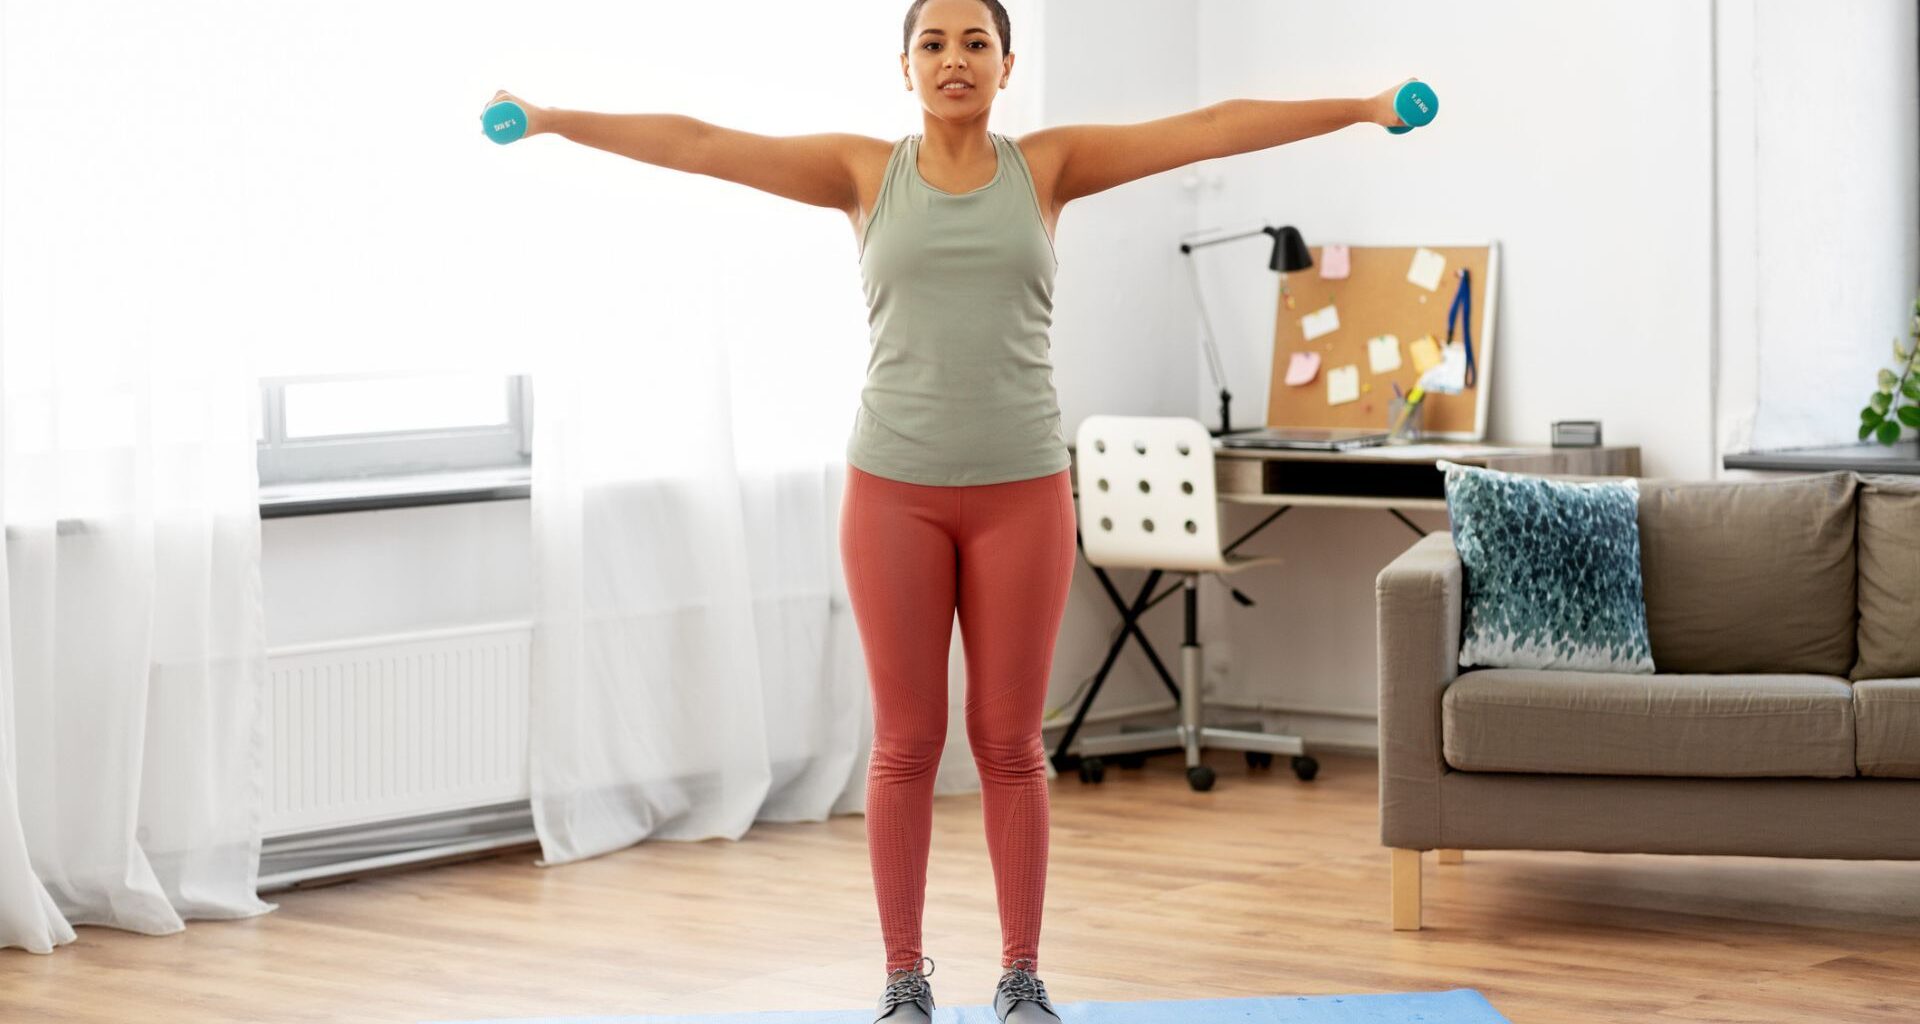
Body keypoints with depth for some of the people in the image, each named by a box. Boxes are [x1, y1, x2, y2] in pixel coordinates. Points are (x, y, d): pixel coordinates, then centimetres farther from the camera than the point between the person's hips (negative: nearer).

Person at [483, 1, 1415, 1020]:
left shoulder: (1048, 165, 4)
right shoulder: (865, 171, 3)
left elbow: (1210, 128, -2)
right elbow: (699, 144, -2)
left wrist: (1361, 110, -6)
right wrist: (552, 121, -8)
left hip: (1021, 488, 0)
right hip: (894, 488, 0)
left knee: (1009, 742, 5)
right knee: (906, 742, 4)